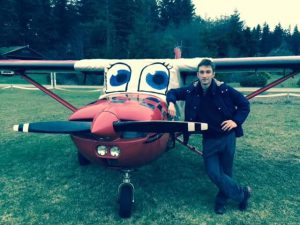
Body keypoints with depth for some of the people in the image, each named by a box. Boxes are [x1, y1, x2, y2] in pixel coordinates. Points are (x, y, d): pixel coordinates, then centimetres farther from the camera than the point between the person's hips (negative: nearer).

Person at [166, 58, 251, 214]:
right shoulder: (192, 91, -6)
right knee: (213, 172, -4)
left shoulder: (224, 89, -14)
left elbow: (244, 104, -2)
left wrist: (236, 121, -14)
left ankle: (221, 200, 34)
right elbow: (172, 92, 9)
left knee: (226, 172, 9)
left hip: (227, 136, -2)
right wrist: (171, 103, -12)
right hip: (209, 139, 2)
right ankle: (242, 193, 18)